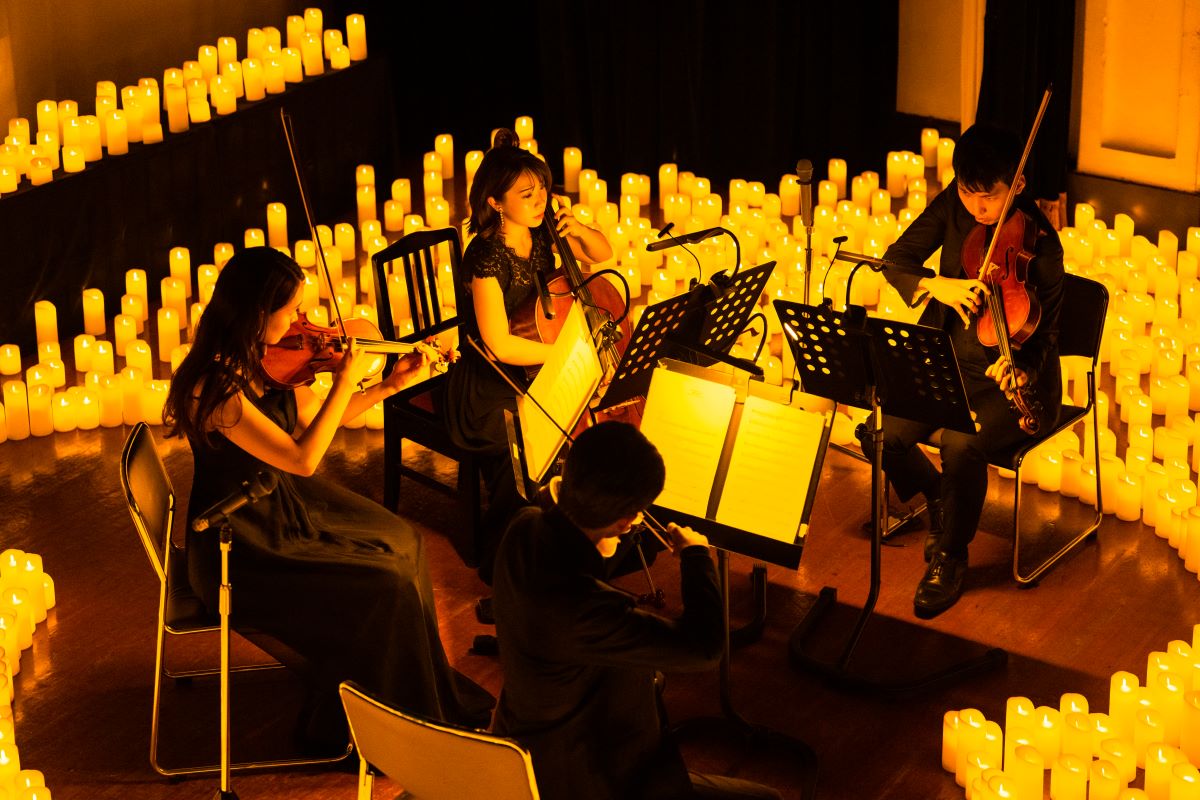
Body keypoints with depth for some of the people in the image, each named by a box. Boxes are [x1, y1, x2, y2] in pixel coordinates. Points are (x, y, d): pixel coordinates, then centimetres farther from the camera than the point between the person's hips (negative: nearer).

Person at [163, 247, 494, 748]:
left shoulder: (265, 361, -4)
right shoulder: (215, 388, -30)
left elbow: (313, 420, 12)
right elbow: (302, 458, -27)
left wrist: (390, 386, 8)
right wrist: (345, 382, -22)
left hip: (279, 502, 9)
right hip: (239, 547, -9)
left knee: (401, 541, 13)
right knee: (387, 586, -12)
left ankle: (424, 691, 27)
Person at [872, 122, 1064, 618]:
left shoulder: (1040, 245, -18)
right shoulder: (953, 206, -5)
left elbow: (1042, 335, -14)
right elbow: (896, 260, -5)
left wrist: (1018, 370, -35)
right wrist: (936, 285, -26)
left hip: (1009, 377, -5)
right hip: (950, 363, 5)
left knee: (961, 444, -32)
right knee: (884, 433, -17)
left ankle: (950, 556, -6)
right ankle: (941, 501, 16)